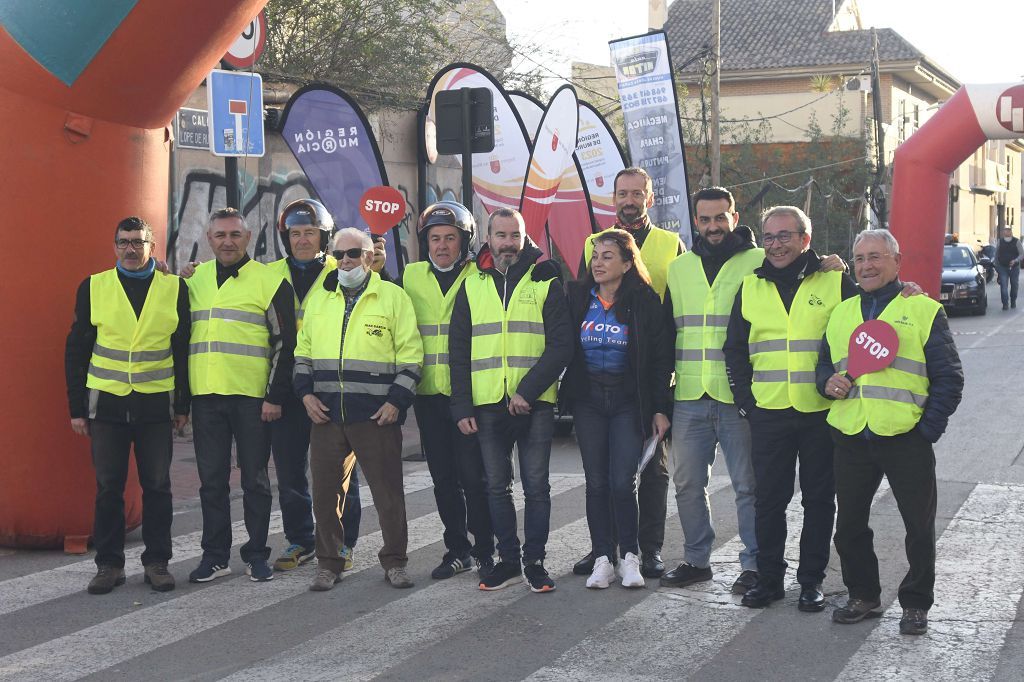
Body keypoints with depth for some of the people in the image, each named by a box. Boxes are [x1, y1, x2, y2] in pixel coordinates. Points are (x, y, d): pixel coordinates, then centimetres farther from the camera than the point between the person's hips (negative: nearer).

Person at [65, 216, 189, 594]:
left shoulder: (174, 288, 4)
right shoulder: (93, 288, 4)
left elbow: (183, 350, 7)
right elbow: (76, 351, 6)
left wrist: (183, 404, 4)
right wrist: (77, 407, 2)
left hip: (156, 403, 0)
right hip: (106, 403, 0)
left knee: (157, 486, 4)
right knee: (108, 487, 4)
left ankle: (156, 561, 14)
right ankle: (109, 564, 14)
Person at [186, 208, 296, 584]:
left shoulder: (270, 282, -2)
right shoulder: (195, 279, 12)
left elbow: (285, 344, -3)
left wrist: (275, 396, -8)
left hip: (252, 397, -4)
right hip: (205, 396, 4)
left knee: (255, 479, 4)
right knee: (212, 480, 8)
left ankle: (257, 554, 13)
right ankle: (215, 555, 16)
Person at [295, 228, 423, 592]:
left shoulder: (393, 297, 1)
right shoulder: (319, 299, 13)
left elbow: (411, 357, -1)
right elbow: (303, 351, 18)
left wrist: (396, 401, -8)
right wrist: (306, 393, 4)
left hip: (377, 415, -3)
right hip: (326, 414, 4)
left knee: (387, 490, 2)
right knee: (325, 491, 6)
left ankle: (394, 562, 16)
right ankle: (328, 563, 19)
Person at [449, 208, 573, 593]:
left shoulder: (545, 283, 2)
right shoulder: (472, 287, 10)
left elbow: (561, 346, -5)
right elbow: (458, 352, 10)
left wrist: (528, 391, -15)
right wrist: (462, 406, 0)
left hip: (534, 405, -3)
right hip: (487, 405, 3)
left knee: (536, 486, 2)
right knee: (497, 487, 8)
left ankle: (535, 561, 11)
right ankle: (508, 560, 18)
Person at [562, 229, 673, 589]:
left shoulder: (644, 301, -4)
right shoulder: (577, 297, 2)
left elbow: (661, 359, -1)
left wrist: (661, 408, -4)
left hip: (629, 400, -2)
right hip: (588, 400, 2)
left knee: (623, 482, -7)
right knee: (596, 482, 3)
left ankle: (629, 557, 8)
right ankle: (602, 559, 9)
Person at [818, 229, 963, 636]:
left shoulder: (923, 311, 1)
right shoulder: (841, 314, 16)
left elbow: (949, 377, 0)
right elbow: (824, 363, 24)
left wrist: (930, 427, -9)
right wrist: (828, 383, 1)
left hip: (906, 437, -4)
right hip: (850, 438, 4)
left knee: (919, 526, 3)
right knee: (849, 525, 11)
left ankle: (916, 603, 18)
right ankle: (863, 596, 27)